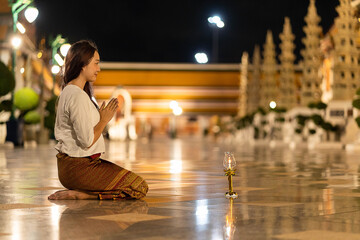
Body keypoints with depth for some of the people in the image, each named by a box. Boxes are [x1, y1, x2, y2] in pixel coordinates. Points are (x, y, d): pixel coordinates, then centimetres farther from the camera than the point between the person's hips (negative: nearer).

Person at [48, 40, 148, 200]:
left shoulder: (68, 91, 14)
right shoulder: (77, 95, -19)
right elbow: (87, 141, -23)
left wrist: (104, 115, 14)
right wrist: (104, 120, -9)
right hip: (78, 167, -10)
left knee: (132, 179, 21)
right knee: (140, 187, -10)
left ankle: (78, 192, 8)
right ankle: (77, 194, -9)